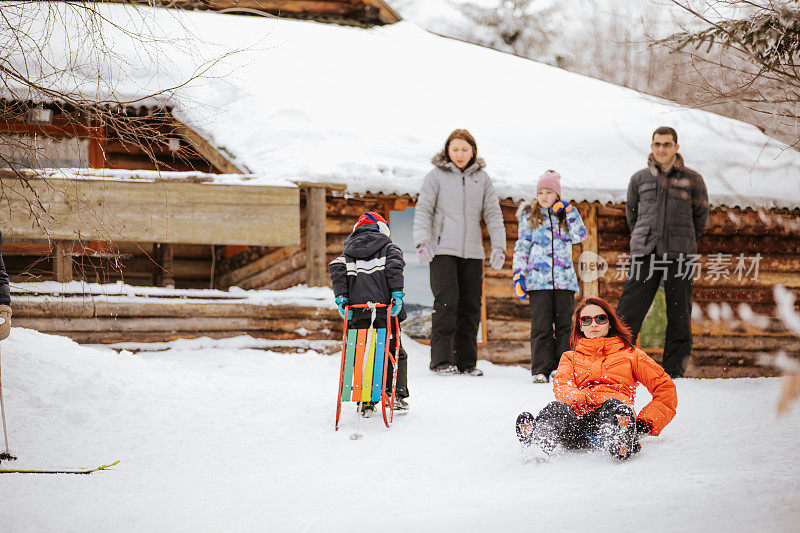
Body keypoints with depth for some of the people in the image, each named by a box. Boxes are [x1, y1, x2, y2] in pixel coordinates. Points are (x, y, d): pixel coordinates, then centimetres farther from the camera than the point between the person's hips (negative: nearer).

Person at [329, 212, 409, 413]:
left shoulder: (348, 252, 20)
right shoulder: (388, 247, 13)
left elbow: (336, 268, 1)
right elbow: (394, 265, -8)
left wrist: (341, 296, -4)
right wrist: (397, 293, -14)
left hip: (357, 310, 2)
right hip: (383, 306, -2)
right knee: (394, 352, 11)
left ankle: (366, 400, -1)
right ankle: (397, 394, 2)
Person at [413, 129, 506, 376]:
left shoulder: (482, 178, 12)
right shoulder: (436, 176, 2)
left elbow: (493, 214, 11)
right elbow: (423, 210, -1)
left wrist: (498, 246, 1)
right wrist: (422, 241, -14)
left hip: (472, 253, 4)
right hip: (442, 251, -4)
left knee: (471, 306, 3)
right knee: (447, 301, -14)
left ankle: (467, 360, 9)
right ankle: (441, 360, -11)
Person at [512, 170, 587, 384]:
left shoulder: (565, 216, 14)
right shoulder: (529, 216, 10)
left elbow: (580, 236, -1)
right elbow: (522, 247, 8)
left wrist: (569, 210, -5)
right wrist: (518, 274, -2)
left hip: (564, 280, 2)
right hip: (538, 281, -1)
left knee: (564, 325, 0)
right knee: (541, 326, -5)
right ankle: (541, 370, -2)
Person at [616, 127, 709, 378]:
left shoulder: (692, 180, 7)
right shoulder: (640, 179, 11)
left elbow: (701, 214, 18)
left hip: (680, 254, 0)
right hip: (645, 253, 0)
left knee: (679, 313, 1)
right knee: (629, 310, -7)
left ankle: (674, 368, 7)